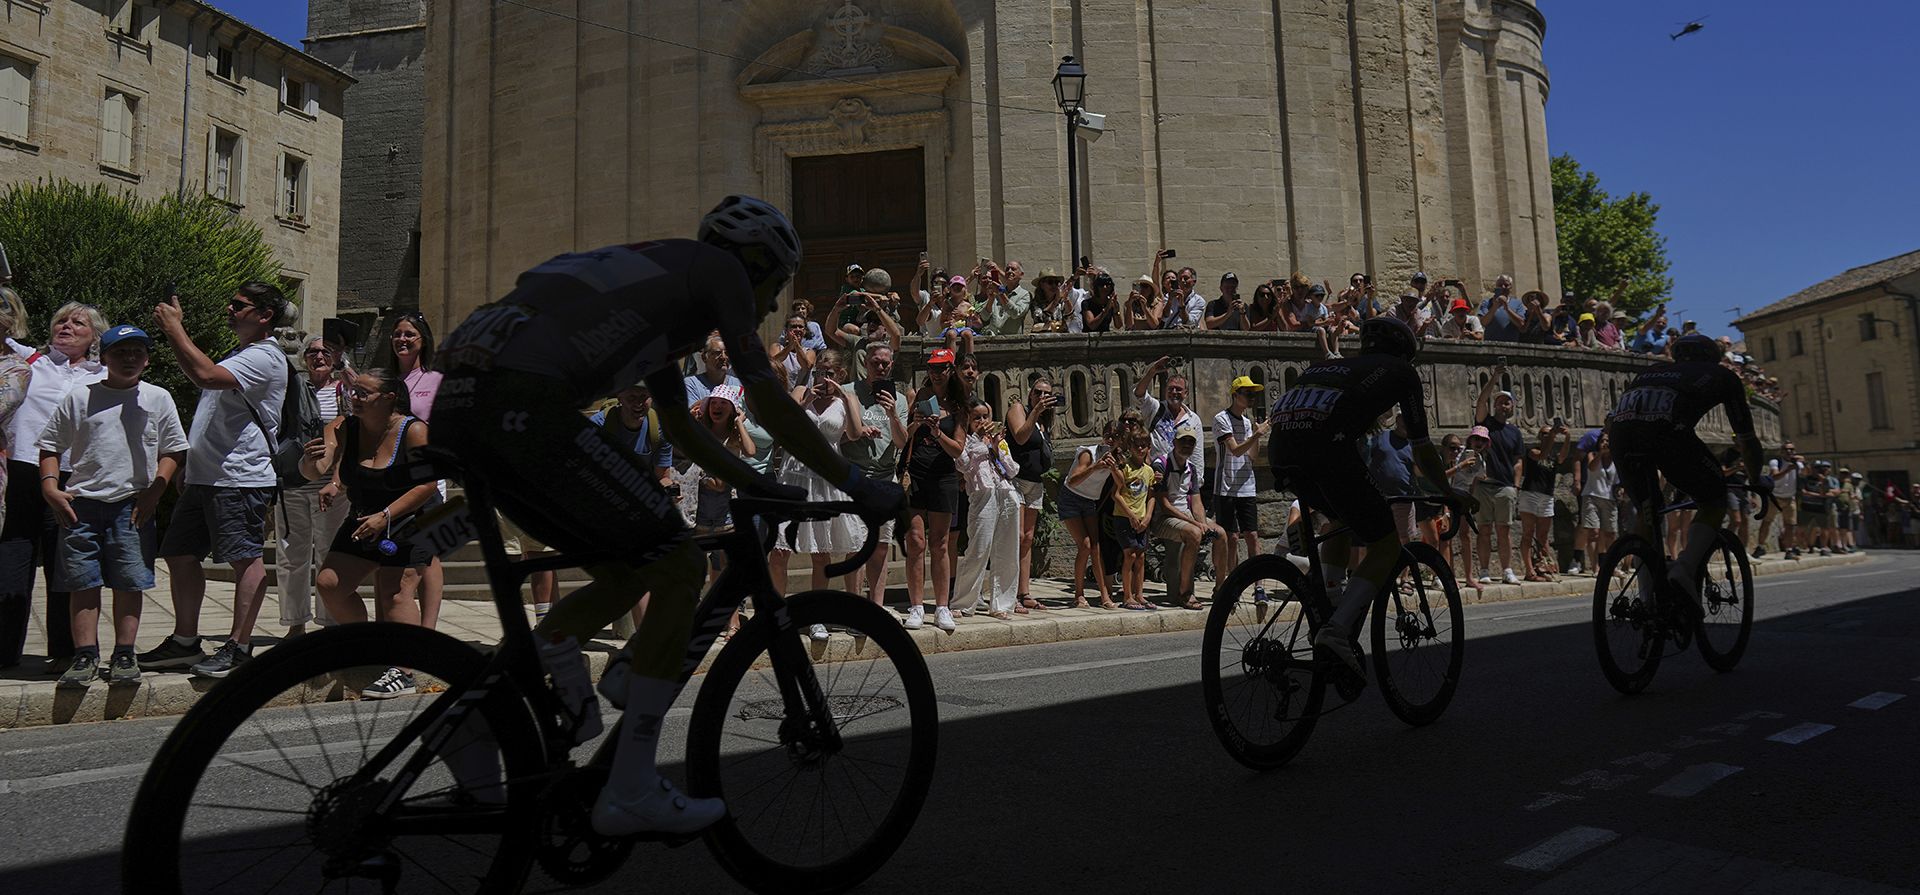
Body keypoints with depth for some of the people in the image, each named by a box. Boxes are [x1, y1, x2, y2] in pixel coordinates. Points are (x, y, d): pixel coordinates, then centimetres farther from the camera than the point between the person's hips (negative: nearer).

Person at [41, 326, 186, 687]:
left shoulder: (158, 398, 8)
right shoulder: (80, 398, 7)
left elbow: (173, 450, 9)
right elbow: (50, 445, 12)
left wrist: (155, 489, -2)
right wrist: (50, 487, -1)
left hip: (133, 506, 0)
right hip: (81, 503, 1)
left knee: (130, 583, 1)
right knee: (83, 582, 2)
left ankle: (124, 655, 9)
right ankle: (85, 655, 8)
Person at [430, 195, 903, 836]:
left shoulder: (662, 279, 33)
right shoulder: (719, 266, 8)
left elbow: (683, 432, 38)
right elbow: (773, 409, 5)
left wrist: (763, 488, 39)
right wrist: (858, 487, 14)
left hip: (457, 412, 10)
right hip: (523, 409, -10)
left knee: (626, 575, 22)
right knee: (681, 569, 1)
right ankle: (632, 794, 4)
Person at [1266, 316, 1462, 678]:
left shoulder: (1328, 365, 36)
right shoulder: (1401, 372, 22)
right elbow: (1422, 450, 24)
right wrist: (1450, 493, 40)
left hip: (1279, 452, 6)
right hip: (1328, 451, -6)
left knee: (1342, 520, 32)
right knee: (1386, 546, 9)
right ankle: (1337, 630, -8)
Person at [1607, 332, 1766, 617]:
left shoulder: (1653, 371, 40)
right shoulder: (1723, 376, 31)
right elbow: (1747, 441, 35)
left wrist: (1628, 476, 55)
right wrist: (1757, 480, 53)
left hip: (1622, 431, 4)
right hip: (1669, 430, -4)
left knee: (1647, 513, 24)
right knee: (1715, 501, 19)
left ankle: (1648, 598, 21)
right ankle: (1685, 569, -3)